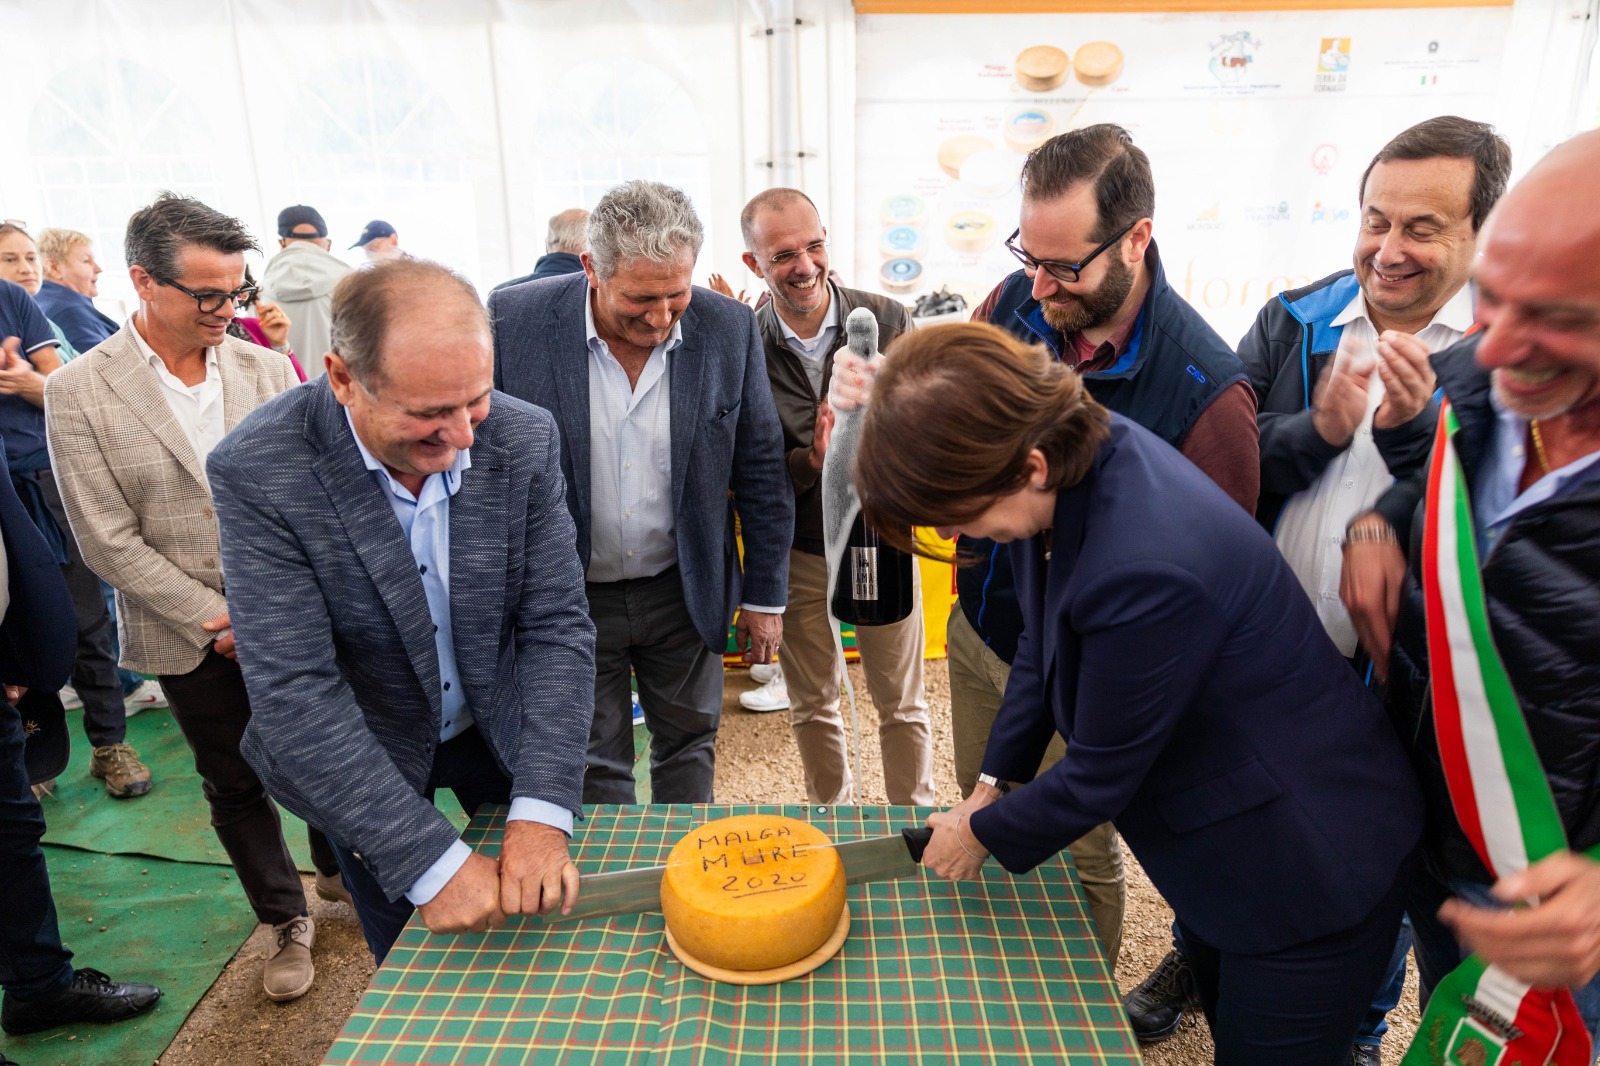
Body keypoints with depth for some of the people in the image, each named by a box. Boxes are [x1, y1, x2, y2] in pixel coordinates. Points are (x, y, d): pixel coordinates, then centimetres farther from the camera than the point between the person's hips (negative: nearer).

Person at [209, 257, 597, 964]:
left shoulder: (525, 438, -19)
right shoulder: (256, 471, -27)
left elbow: (557, 627, -17)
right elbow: (293, 691, -28)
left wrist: (541, 813, -28)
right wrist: (433, 863, -31)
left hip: (504, 733, 2)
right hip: (360, 760, -2)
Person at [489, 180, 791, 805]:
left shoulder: (728, 328, -10)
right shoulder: (514, 321, -15)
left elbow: (761, 469, -1)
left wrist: (765, 596, 2)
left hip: (685, 591, 2)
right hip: (567, 599, -1)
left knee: (689, 742, 19)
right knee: (593, 766, 13)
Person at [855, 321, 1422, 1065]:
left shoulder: (1143, 567, -39)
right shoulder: (1070, 454, -13)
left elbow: (1099, 777, -23)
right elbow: (1041, 647, 2)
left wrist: (982, 832, -6)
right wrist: (991, 786, 4)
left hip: (1308, 869, -7)